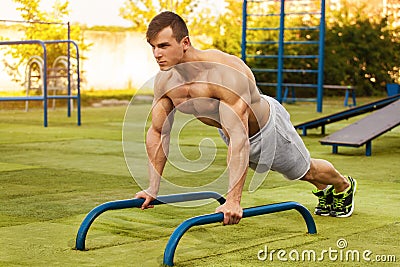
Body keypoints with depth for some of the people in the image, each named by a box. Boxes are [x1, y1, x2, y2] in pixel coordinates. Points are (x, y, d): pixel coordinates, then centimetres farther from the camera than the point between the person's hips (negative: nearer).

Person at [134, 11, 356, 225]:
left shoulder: (226, 74, -45)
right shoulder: (165, 81, -24)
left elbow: (239, 138, -50)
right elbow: (157, 132, -12)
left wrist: (233, 201, -53)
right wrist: (152, 189, -12)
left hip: (267, 126, -6)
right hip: (232, 131, 6)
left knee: (307, 171, 21)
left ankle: (344, 186, 55)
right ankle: (323, 190, 62)